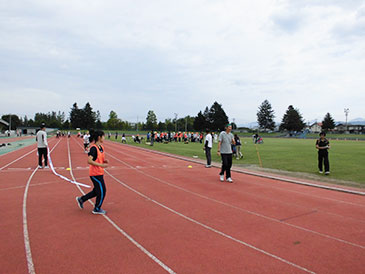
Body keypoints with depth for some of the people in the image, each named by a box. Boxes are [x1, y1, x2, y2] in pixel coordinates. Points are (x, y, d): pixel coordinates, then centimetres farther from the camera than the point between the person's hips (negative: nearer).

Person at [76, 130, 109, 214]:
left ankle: (81, 199, 33)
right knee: (102, 191, 0)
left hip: (99, 173, 9)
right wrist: (101, 165, -29)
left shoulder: (101, 147, 8)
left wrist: (104, 161, 0)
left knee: (97, 191, 18)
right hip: (95, 173, -9)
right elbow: (89, 161, -26)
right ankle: (97, 209, 17)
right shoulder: (93, 148, -19)